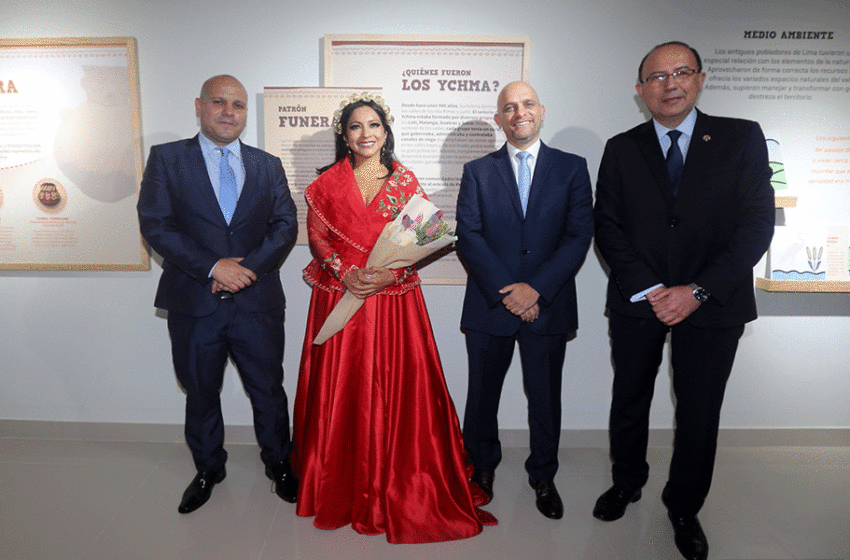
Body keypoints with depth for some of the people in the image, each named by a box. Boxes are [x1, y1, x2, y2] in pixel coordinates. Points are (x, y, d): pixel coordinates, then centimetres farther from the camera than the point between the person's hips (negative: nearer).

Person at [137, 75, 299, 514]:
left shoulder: (268, 165, 8)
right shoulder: (166, 158, 2)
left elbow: (285, 225, 1)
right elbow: (155, 224, -8)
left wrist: (249, 266, -15)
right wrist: (212, 267, -17)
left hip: (257, 301, 1)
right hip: (193, 302, 0)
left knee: (269, 390, 11)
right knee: (200, 393, 16)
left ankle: (278, 465, 35)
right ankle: (208, 470, 39)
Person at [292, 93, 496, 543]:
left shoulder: (404, 180, 5)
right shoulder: (327, 182, 6)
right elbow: (316, 235, 4)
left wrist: (393, 273, -15)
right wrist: (343, 272, -13)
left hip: (394, 297, 0)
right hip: (340, 296, 1)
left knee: (398, 383, 2)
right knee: (342, 385, 5)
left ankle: (400, 486, 21)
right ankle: (341, 485, 25)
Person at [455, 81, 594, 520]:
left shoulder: (572, 168, 5)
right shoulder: (477, 171, 6)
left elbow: (579, 235, -4)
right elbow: (467, 236, -4)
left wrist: (536, 288, -15)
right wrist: (506, 291, -14)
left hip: (548, 305, 0)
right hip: (490, 304, 1)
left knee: (545, 397, 11)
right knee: (483, 393, 12)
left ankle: (543, 476, 33)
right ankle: (482, 467, 36)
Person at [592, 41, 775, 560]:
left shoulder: (741, 138, 1)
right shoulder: (621, 149, 5)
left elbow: (758, 224, -6)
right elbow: (608, 228, 0)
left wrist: (697, 292, -15)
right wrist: (648, 289, -13)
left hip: (712, 304, -1)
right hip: (637, 301, 1)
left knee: (700, 414, 10)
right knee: (630, 401, 15)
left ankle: (684, 507, 34)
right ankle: (627, 483, 41)